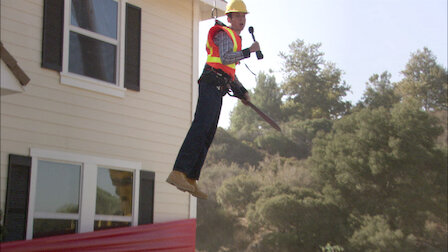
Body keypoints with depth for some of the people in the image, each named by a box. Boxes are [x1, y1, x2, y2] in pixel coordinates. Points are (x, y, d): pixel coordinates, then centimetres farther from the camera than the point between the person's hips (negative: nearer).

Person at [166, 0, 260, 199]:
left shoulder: (234, 39, 31)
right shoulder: (224, 34, 1)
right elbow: (225, 58, -18)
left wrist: (242, 91, 30)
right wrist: (249, 51, -15)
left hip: (217, 92, 10)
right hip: (212, 84, -10)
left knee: (207, 135, 2)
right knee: (200, 128, -24)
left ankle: (190, 180, -1)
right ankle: (178, 173, -34)